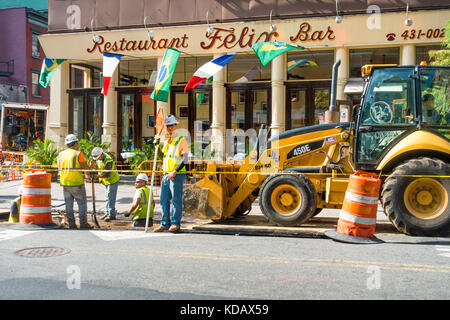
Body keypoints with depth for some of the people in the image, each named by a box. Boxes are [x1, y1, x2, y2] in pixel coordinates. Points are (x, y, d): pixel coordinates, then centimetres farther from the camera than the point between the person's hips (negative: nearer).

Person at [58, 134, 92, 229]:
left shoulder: (61, 154, 7)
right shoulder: (78, 154, -10)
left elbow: (59, 168, 15)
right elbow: (85, 167, -9)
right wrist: (87, 174, 11)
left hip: (65, 183, 5)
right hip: (77, 183, -5)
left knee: (69, 204, 10)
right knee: (82, 203, 4)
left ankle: (71, 223, 9)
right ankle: (83, 223, 4)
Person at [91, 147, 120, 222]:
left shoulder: (108, 161, -29)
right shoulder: (100, 158, -2)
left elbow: (107, 174, -30)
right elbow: (98, 165, 12)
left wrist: (97, 176, -39)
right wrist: (93, 164, -9)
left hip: (112, 180, -9)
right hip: (106, 181, 9)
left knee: (110, 198, -6)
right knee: (107, 197, 13)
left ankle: (112, 215, 0)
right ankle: (107, 213, 21)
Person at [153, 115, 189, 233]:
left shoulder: (181, 140, -4)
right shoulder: (166, 141, 17)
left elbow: (185, 159, -12)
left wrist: (175, 171, -19)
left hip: (177, 175, -7)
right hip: (165, 174, 7)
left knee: (176, 199, -2)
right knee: (164, 200, 6)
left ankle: (175, 223, 5)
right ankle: (165, 223, 13)